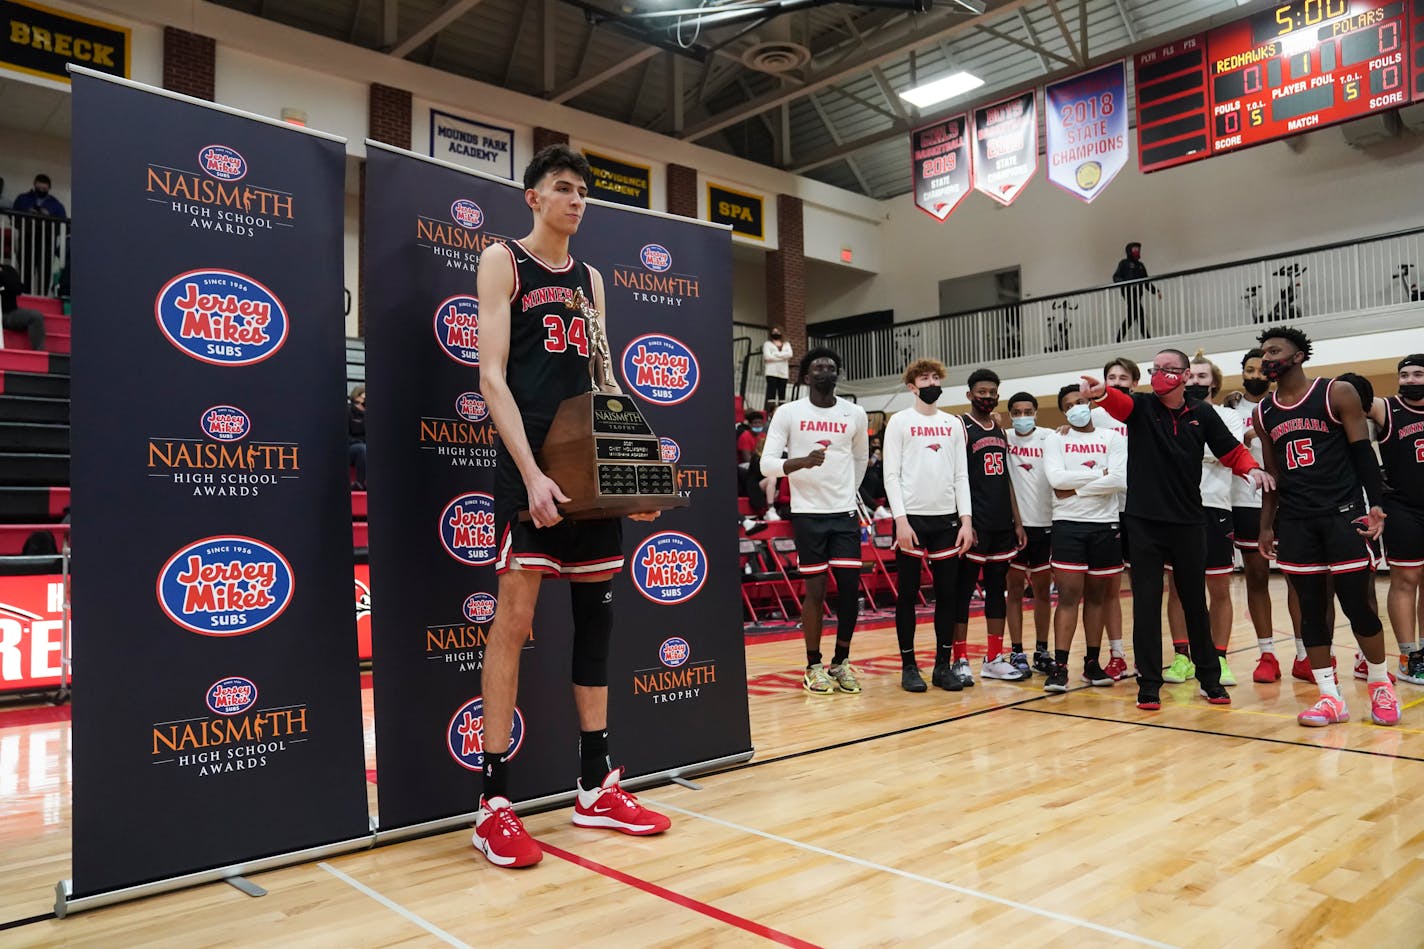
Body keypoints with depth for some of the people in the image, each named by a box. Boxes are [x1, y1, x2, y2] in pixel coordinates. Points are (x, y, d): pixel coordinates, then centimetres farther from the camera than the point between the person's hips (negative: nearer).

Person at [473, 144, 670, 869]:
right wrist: (531, 472, -18)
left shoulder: (589, 280, 20)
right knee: (514, 617, -9)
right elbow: (492, 378, -7)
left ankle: (595, 786, 17)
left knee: (596, 614, 7)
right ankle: (494, 804, -1)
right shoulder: (504, 261, 3)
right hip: (530, 462, -6)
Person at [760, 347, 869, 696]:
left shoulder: (855, 414, 5)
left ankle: (841, 661, 18)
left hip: (845, 513, 3)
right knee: (815, 590, 0)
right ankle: (814, 666, 15)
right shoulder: (788, 413, -4)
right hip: (807, 513, -3)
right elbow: (767, 463, -10)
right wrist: (802, 462, -26)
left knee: (850, 587, 1)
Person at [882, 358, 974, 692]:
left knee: (947, 593, 5)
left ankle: (943, 666, 14)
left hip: (947, 519, 4)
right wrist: (901, 520, -14)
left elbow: (961, 475, 10)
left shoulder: (954, 424, 13)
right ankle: (909, 667, 10)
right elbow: (891, 475, -5)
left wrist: (966, 520, 1)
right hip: (911, 518, -4)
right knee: (908, 594, 1)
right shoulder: (899, 421, 1)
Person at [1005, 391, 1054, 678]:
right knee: (1014, 590, 3)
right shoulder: (1003, 438, 2)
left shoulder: (1049, 438, 1)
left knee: (1043, 590, 10)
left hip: (1044, 524, 1)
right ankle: (1016, 653, 10)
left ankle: (1042, 651, 20)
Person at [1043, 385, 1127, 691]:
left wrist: (1076, 487, -11)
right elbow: (1056, 478, -13)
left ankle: (1092, 664, 18)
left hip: (1105, 525, 2)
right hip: (1068, 524, -2)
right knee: (1069, 596, -7)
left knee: (1097, 596, 9)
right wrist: (1099, 473, -9)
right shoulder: (1055, 440, 5)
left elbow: (1121, 480, -9)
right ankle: (1059, 667, -6)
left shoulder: (1112, 438, 6)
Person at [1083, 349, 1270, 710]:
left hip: (1188, 522, 2)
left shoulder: (1202, 413, 4)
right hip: (1144, 522, -1)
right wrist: (1101, 392, -47)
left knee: (1195, 602, 12)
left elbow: (1232, 452, 9)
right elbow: (1119, 403, -24)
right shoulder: (1141, 406, -2)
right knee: (1146, 603, 0)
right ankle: (1149, 683, 10)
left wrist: (1252, 468, -13)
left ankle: (1210, 678, 28)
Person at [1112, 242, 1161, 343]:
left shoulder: (1141, 265, 24)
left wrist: (1156, 291, 14)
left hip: (1138, 293, 7)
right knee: (1140, 315, -15)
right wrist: (1124, 283, -25)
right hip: (1128, 292, -7)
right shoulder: (1124, 263, 6)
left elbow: (1146, 282, 25)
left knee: (1131, 317, 5)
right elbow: (1116, 277, -4)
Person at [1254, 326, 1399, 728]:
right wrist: (1267, 525, 11)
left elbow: (1363, 452, -4)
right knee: (1310, 610, 4)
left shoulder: (1338, 393, -2)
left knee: (1356, 605, -1)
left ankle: (1381, 685, 21)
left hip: (1343, 514, -4)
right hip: (1294, 522, 4)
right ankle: (1330, 697, 11)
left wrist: (1375, 504, -14)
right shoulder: (1264, 413, 10)